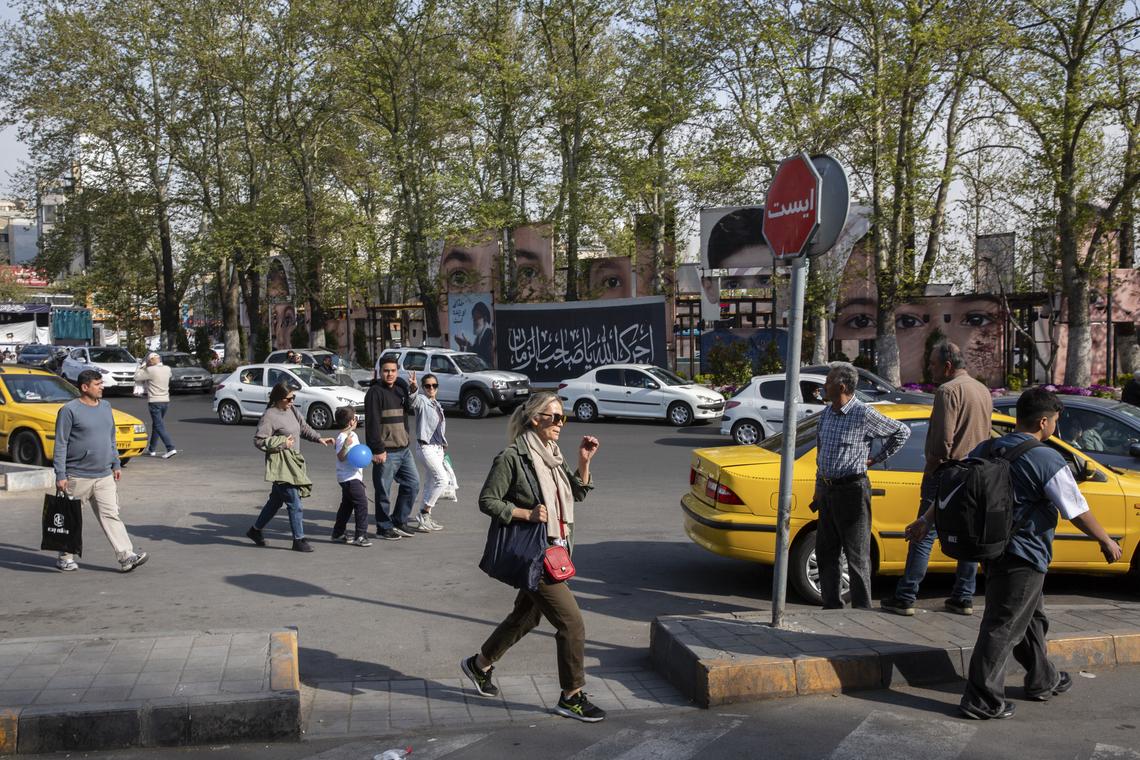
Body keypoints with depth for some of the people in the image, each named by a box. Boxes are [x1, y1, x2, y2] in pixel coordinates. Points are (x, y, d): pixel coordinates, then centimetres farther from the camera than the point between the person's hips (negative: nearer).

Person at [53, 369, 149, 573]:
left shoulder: (105, 407, 11)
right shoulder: (69, 410, -9)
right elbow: (61, 444, -10)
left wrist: (116, 464, 16)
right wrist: (60, 475, -13)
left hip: (104, 476, 5)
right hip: (77, 477, -5)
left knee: (111, 516, -2)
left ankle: (126, 556, -8)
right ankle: (65, 557, 23)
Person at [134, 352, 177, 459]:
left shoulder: (150, 370, -14)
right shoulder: (167, 369, 5)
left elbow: (136, 378, -6)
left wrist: (142, 367, 5)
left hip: (154, 401, -7)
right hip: (166, 401, 7)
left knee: (160, 426, -6)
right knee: (156, 425, 18)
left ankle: (171, 448, -18)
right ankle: (152, 449, 26)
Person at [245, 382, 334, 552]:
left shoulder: (292, 410, 9)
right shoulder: (270, 416, -15)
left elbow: (304, 428, 19)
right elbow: (259, 440, -16)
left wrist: (319, 439, 6)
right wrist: (282, 442, -17)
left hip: (293, 461, 9)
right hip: (280, 464, -9)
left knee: (276, 500, 19)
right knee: (294, 503, -8)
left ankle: (255, 530, 34)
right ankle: (299, 540, 1)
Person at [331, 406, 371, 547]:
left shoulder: (352, 435, 14)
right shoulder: (343, 437, -16)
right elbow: (341, 457, -24)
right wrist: (345, 445, -37)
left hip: (355, 476, 10)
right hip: (349, 478, -10)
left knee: (347, 505, 16)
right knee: (362, 503, -12)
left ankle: (338, 534, 24)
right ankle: (360, 536, -10)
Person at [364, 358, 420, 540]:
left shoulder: (400, 390, 14)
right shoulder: (375, 392, -11)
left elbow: (411, 411, 15)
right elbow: (372, 423, -15)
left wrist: (412, 390, 0)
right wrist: (378, 449, -20)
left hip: (404, 449, 8)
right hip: (386, 451, -8)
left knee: (413, 484, 12)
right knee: (383, 491, 0)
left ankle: (399, 521, 24)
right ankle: (384, 527, 12)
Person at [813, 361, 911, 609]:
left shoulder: (864, 414, -11)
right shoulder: (826, 414, 11)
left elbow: (902, 432, -1)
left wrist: (876, 459, 1)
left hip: (852, 489, -7)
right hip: (827, 490, 7)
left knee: (857, 555, -2)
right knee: (825, 551, 10)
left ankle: (862, 608, 4)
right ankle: (832, 605, 19)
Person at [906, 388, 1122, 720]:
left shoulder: (985, 451, 4)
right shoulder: (1049, 461, -15)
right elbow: (1078, 512, -9)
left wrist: (925, 522, 20)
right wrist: (1107, 542, 6)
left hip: (993, 550, 8)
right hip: (1025, 556, -8)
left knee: (1031, 617, 24)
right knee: (1004, 625, -2)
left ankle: (1043, 680, 39)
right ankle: (982, 699, 1)